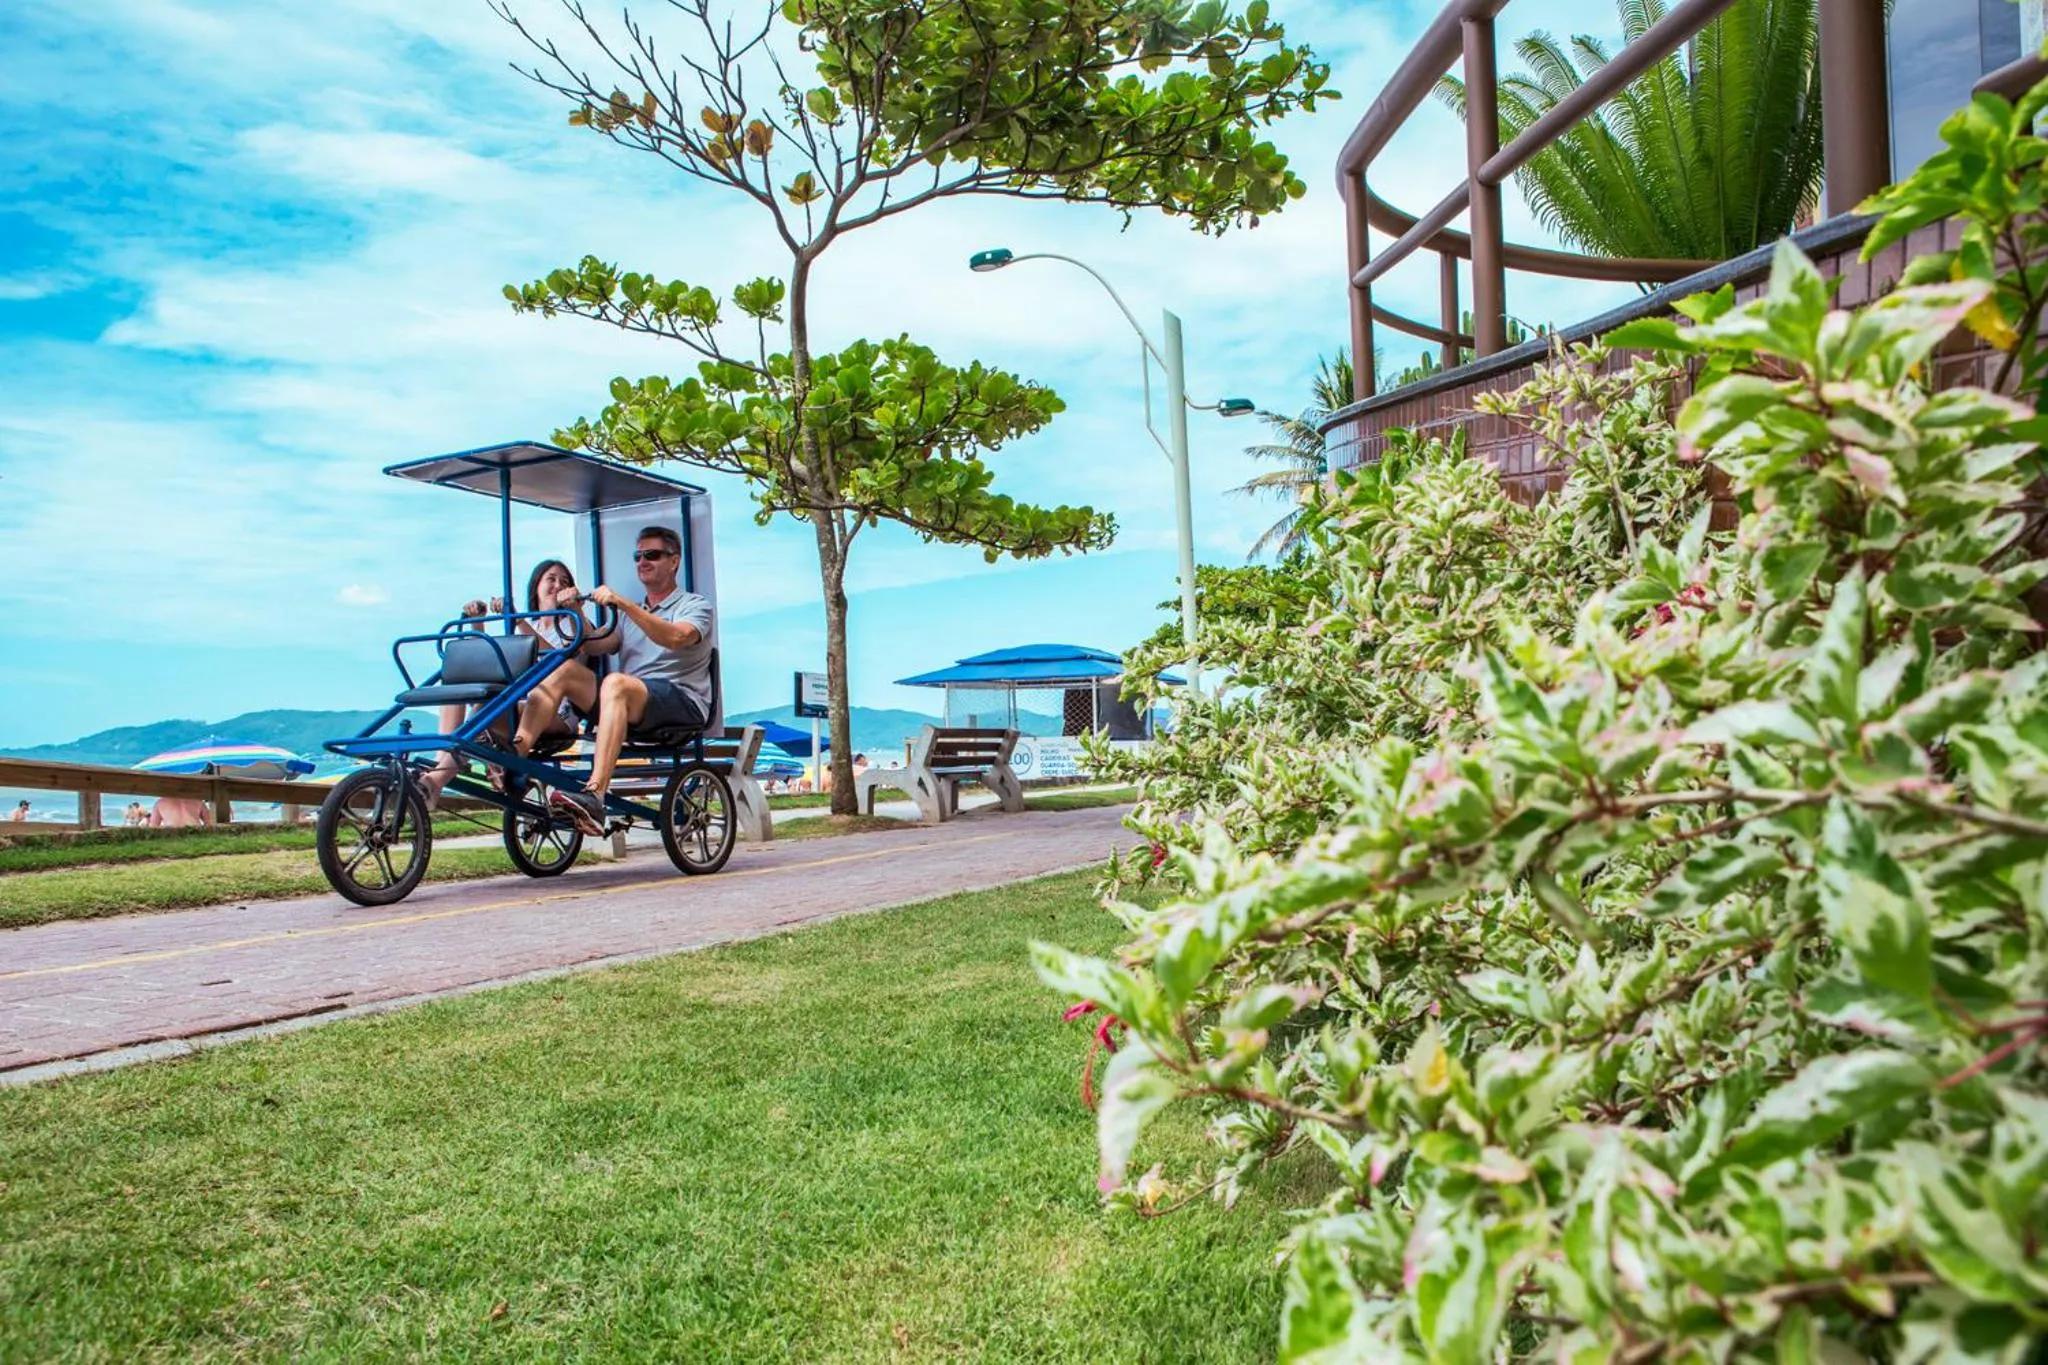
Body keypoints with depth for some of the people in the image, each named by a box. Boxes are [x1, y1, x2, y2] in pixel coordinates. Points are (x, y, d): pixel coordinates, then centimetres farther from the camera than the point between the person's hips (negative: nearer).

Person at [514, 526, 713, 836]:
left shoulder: (695, 605, 10)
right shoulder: (632, 612, 30)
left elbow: (676, 637, -15)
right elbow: (595, 646, 13)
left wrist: (623, 603, -23)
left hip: (682, 703, -6)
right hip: (628, 706, 6)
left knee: (616, 682, -36)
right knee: (565, 668, -15)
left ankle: (595, 795, -51)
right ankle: (516, 752, -32)